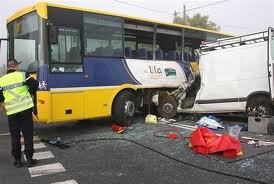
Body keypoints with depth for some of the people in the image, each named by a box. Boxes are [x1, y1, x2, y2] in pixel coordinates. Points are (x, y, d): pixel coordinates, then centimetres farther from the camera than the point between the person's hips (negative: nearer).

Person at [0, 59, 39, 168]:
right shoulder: (23, 75, -3)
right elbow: (34, 84, -14)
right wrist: (29, 93, 4)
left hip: (12, 112, 2)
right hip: (25, 109, -1)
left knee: (15, 136, 11)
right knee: (28, 134, 6)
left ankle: (17, 160, 15)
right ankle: (29, 159, 8)